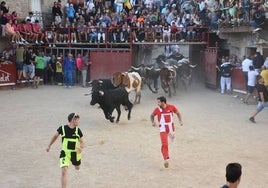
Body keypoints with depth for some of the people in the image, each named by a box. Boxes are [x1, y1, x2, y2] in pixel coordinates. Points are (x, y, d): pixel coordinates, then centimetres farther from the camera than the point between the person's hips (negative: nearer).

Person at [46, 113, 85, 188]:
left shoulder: (78, 130, -9)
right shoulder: (62, 128, -14)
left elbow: (82, 142, -4)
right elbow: (55, 136, 5)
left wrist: (81, 148, -27)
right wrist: (49, 146, 14)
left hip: (75, 153, 3)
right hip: (65, 153, -3)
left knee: (77, 168, 26)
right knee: (64, 171, -19)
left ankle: (76, 163, 65)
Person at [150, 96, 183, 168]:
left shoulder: (171, 107, -11)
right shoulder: (157, 109, -12)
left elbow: (178, 113, 5)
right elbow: (152, 115, 5)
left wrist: (180, 120, -9)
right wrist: (153, 122, -13)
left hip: (171, 127, 2)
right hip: (163, 129, -2)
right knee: (164, 144, -15)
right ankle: (166, 159, -14)